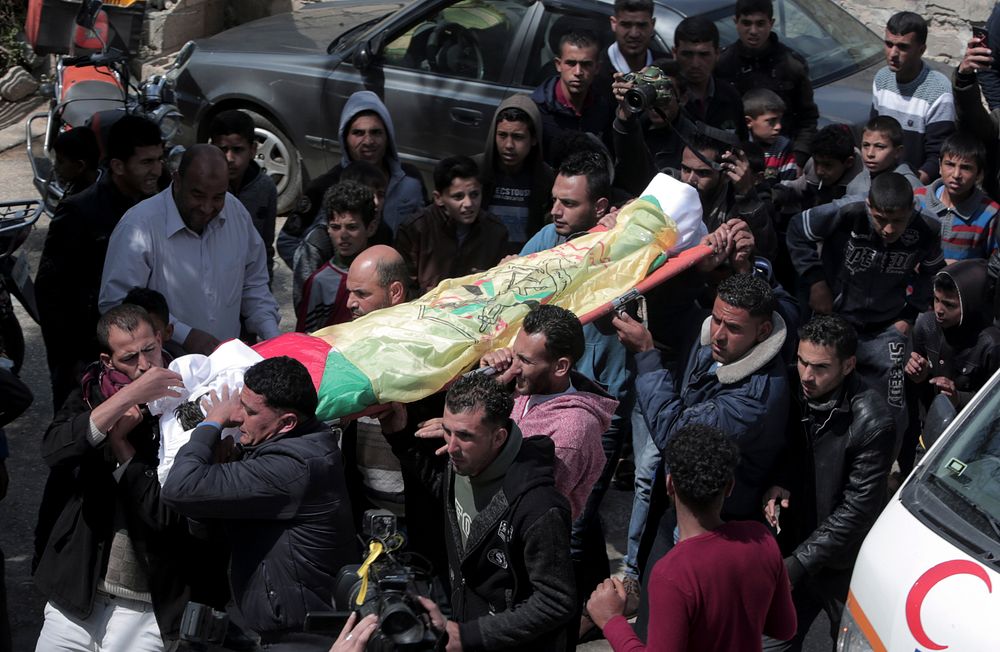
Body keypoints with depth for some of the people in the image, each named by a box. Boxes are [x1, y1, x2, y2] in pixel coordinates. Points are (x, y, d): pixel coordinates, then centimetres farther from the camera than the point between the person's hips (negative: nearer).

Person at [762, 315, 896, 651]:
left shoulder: (872, 423, -24)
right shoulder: (799, 394, -6)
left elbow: (857, 509, -21)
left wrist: (797, 564, -20)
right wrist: (780, 484, -10)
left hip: (843, 567, -5)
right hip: (795, 545, 5)